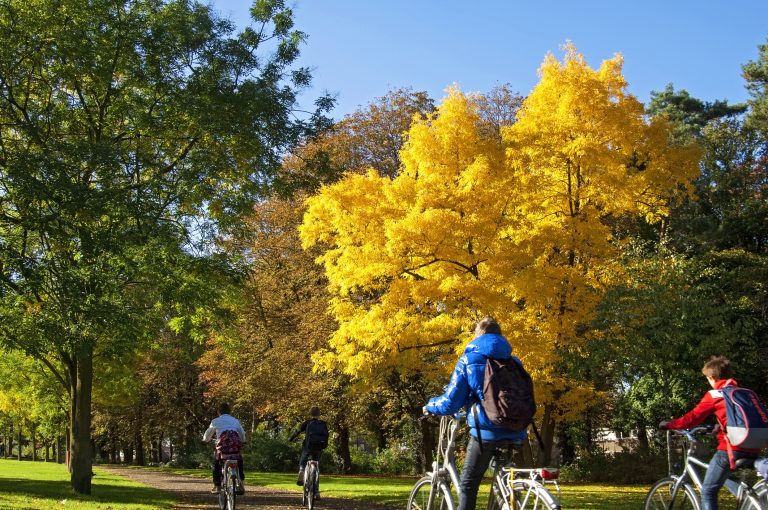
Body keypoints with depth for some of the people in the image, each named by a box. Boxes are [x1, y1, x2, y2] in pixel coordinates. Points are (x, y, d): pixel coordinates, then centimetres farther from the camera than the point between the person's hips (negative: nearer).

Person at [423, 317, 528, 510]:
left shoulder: (469, 359, 4)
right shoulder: (513, 362, 14)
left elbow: (451, 402, 0)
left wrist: (430, 406, 19)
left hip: (486, 430, -4)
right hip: (514, 431, 4)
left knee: (468, 486, 4)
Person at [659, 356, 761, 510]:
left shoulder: (714, 394, 0)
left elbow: (692, 417, -2)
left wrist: (668, 425, 10)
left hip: (731, 449, -7)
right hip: (752, 449, 7)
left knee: (708, 491, 1)